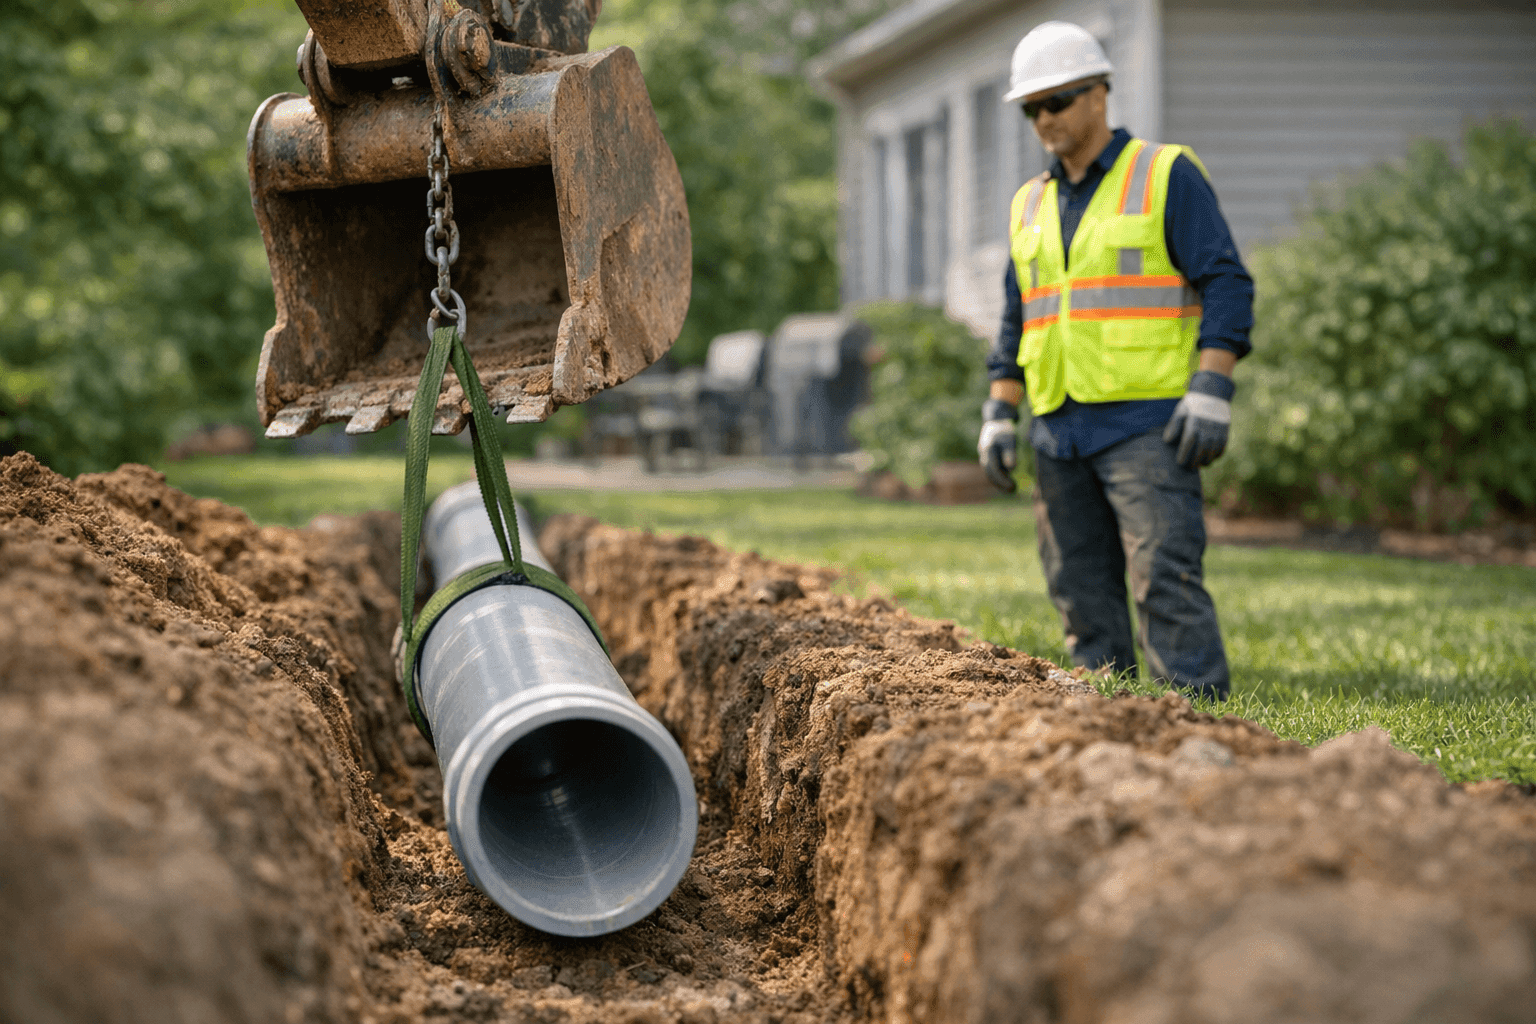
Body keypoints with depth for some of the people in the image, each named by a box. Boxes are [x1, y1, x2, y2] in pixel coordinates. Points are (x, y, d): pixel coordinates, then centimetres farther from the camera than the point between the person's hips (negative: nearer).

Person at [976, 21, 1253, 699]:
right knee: (1080, 594, 7)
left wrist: (1210, 393, -16)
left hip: (1145, 423, -6)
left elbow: (1226, 287, -7)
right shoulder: (1030, 205, 18)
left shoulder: (1167, 176, -1)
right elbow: (1016, 324, 22)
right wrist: (998, 418, 14)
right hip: (1059, 432, 7)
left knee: (1165, 579, -13)